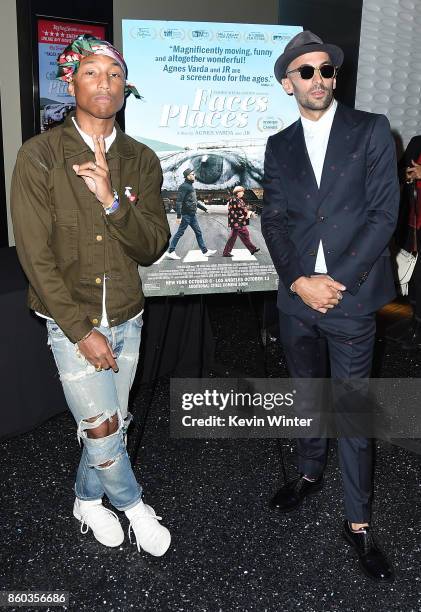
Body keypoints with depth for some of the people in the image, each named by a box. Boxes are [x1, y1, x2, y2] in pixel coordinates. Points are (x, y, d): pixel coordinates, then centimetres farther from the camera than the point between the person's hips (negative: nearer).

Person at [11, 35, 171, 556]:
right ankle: (132, 505, 30)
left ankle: (88, 499, 42)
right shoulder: (39, 156, -9)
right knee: (102, 430, 0)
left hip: (127, 320, 4)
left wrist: (112, 201, -24)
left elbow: (152, 248, -5)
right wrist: (82, 331, -14)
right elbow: (35, 254, -12)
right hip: (71, 322, -3)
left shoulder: (141, 160, 1)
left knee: (109, 426, 15)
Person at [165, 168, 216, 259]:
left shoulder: (191, 186, 16)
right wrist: (179, 216, -25)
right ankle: (170, 251, 5)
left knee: (198, 232, 11)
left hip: (192, 215, 9)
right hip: (186, 215, -9)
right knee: (180, 233, -3)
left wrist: (204, 208, 27)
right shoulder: (184, 186, -14)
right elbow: (179, 202, -20)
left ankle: (205, 251, 16)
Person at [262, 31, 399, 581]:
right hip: (297, 296, 3)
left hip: (352, 297, -3)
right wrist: (300, 281, -12)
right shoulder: (279, 146, 10)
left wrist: (339, 281, -13)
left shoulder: (371, 130, 0)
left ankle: (358, 522, 18)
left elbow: (384, 212, -7)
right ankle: (310, 473, 42)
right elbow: (274, 222, 3)